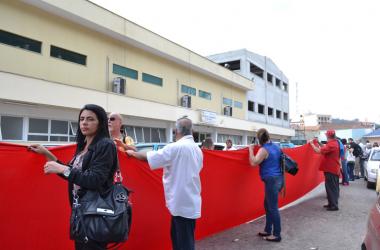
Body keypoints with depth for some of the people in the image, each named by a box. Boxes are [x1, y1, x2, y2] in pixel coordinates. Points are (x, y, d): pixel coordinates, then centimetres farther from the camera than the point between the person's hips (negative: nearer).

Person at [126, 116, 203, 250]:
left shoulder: (175, 147, -17)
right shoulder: (197, 149, 8)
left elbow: (149, 157, -12)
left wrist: (133, 153, 5)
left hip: (182, 203, -8)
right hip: (190, 201, 8)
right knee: (178, 236, 20)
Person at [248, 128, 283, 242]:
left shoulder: (264, 150, -15)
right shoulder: (275, 147, 12)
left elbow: (253, 163, -21)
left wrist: (251, 149, -11)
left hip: (272, 180, -10)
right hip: (278, 178, 10)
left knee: (273, 207, -2)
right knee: (268, 205, 18)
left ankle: (276, 235, 6)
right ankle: (268, 230, 27)